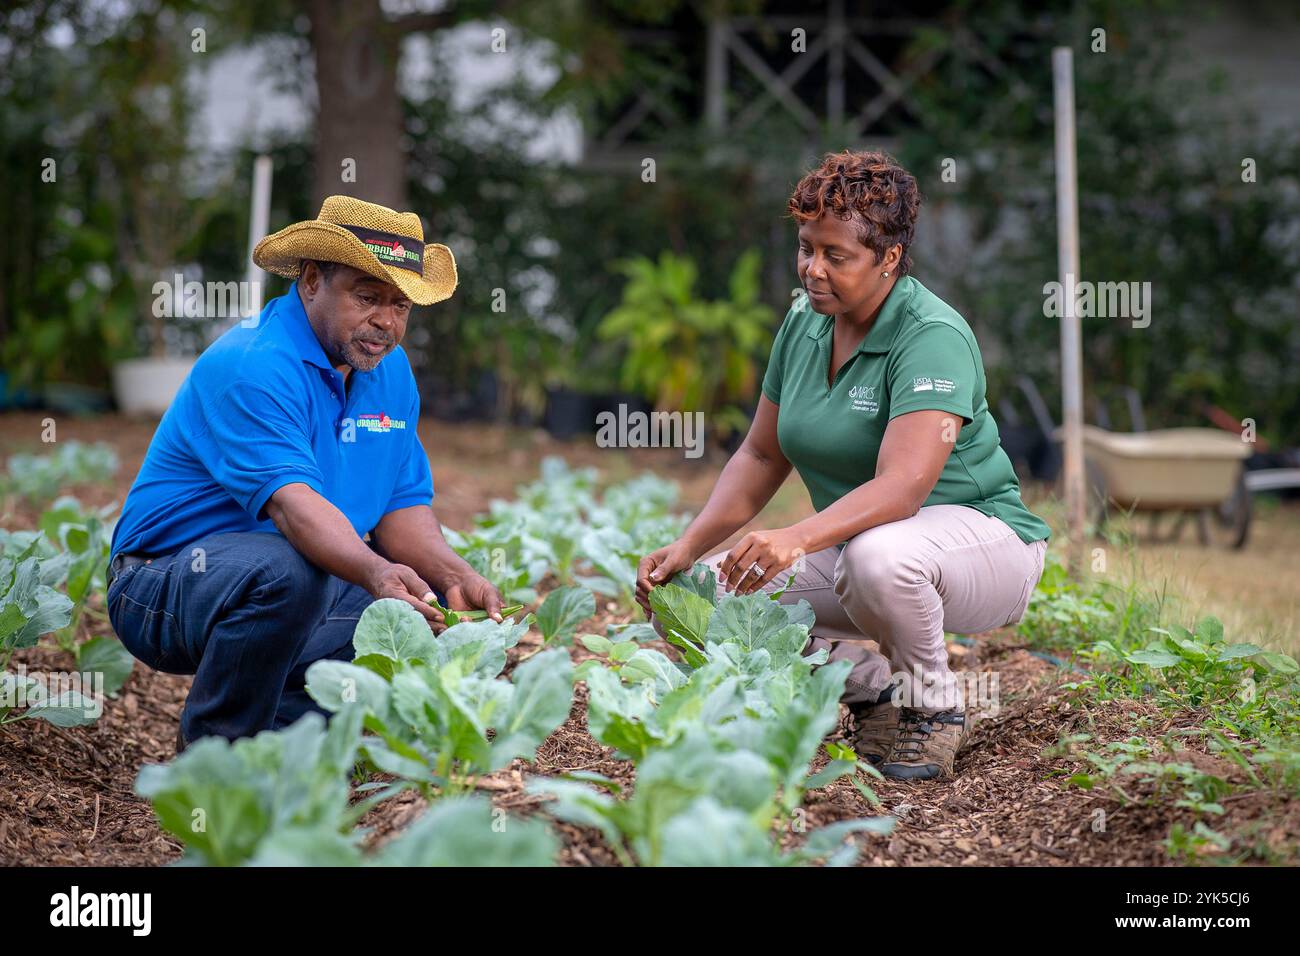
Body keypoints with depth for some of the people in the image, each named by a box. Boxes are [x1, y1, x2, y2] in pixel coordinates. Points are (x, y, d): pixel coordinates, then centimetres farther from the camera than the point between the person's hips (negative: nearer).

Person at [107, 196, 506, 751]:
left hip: (308, 585, 8)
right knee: (285, 570, -37)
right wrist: (376, 574, -51)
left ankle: (280, 721, 5)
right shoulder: (251, 366, -21)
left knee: (434, 606, -4)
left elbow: (403, 507, 5)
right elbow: (289, 500, -35)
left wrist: (454, 576, -15)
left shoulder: (390, 372, 6)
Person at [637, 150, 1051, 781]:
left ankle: (933, 705, -11)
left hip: (979, 535, -7)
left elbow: (901, 486, -35)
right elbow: (761, 456, 8)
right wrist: (688, 548, -6)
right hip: (850, 539, 7)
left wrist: (796, 539, -50)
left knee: (877, 556, -41)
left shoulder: (933, 337, -22)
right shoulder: (803, 324, 2)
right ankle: (869, 683, 5)